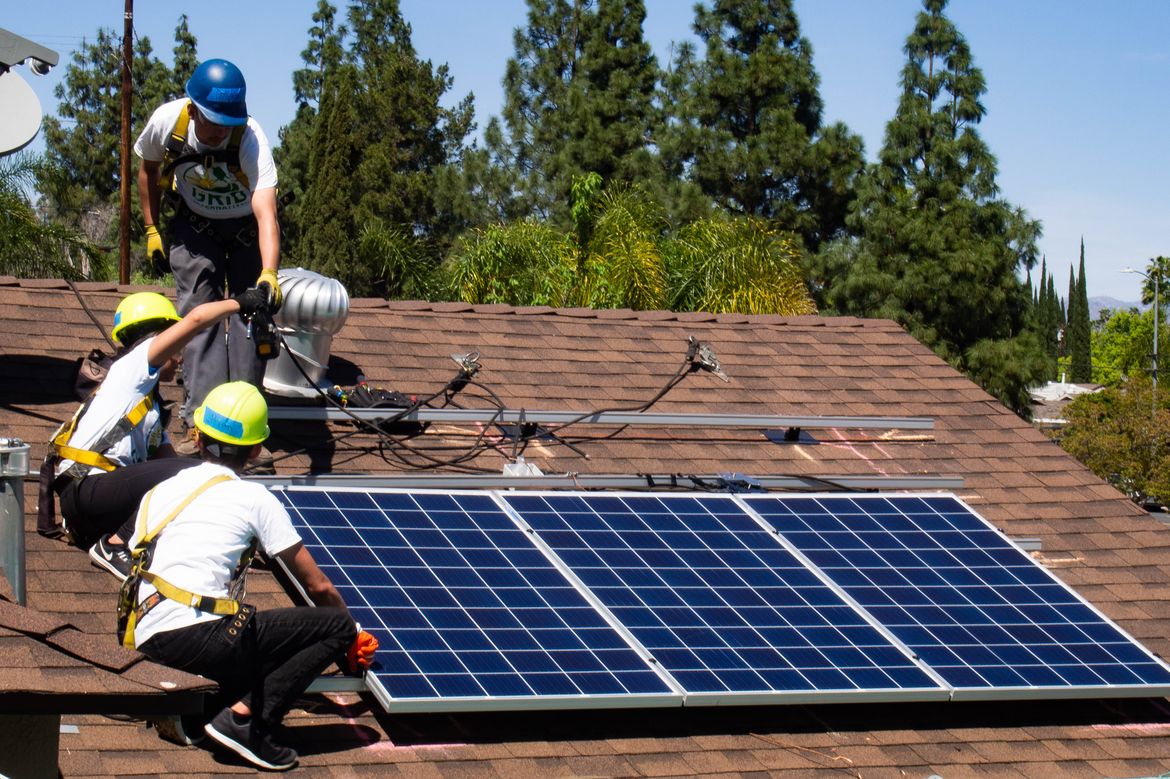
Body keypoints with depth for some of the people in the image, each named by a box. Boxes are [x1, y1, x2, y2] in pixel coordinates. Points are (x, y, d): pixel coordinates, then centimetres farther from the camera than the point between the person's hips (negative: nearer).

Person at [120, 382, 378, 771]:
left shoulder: (157, 493, 20)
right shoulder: (254, 498, 6)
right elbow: (319, 587, 9)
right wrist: (352, 638, 28)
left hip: (148, 645, 7)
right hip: (199, 636, -7)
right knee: (337, 624, 2)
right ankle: (245, 718, -11)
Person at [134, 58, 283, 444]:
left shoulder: (251, 138, -35)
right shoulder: (167, 122, -26)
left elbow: (265, 212, -46)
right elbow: (148, 170, -2)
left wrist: (269, 273, -59)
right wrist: (151, 229, 0)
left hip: (247, 228, -1)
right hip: (194, 226, 2)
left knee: (248, 313, -9)